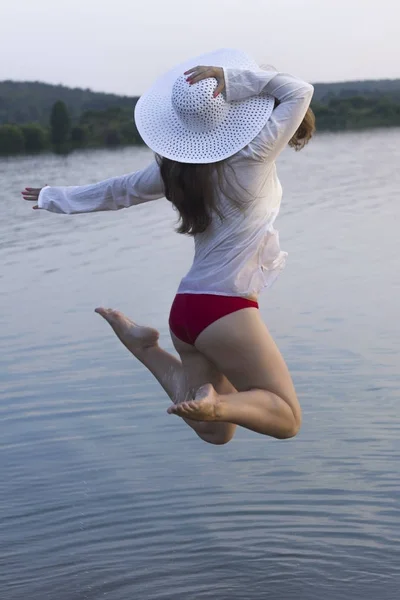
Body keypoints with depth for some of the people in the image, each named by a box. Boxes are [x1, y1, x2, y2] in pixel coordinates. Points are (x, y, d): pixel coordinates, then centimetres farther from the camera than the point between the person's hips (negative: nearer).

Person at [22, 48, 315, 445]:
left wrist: (56, 198, 33)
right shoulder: (254, 156, -13)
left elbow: (120, 191, 18)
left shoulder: (176, 167, 4)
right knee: (285, 418, 0)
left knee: (213, 431, 18)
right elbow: (300, 90, -5)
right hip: (228, 309, -7)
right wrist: (233, 80, -11)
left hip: (185, 308, 7)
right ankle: (216, 402, -27)